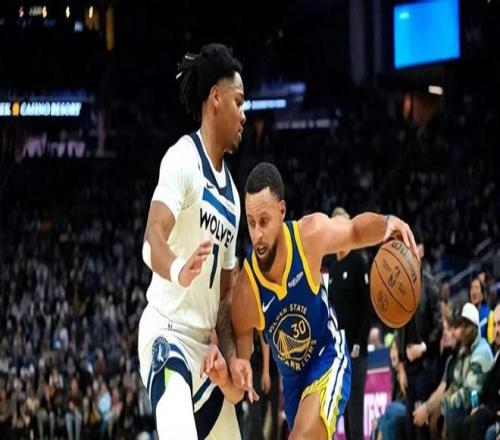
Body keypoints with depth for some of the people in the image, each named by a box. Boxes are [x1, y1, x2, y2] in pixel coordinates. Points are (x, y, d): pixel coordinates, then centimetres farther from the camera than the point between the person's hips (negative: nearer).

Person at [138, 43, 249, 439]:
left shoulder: (232, 193, 16)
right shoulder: (183, 159, -11)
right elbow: (153, 238, -26)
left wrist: (226, 351, 1)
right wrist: (178, 271, -48)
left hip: (206, 343, 10)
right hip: (168, 331, -10)